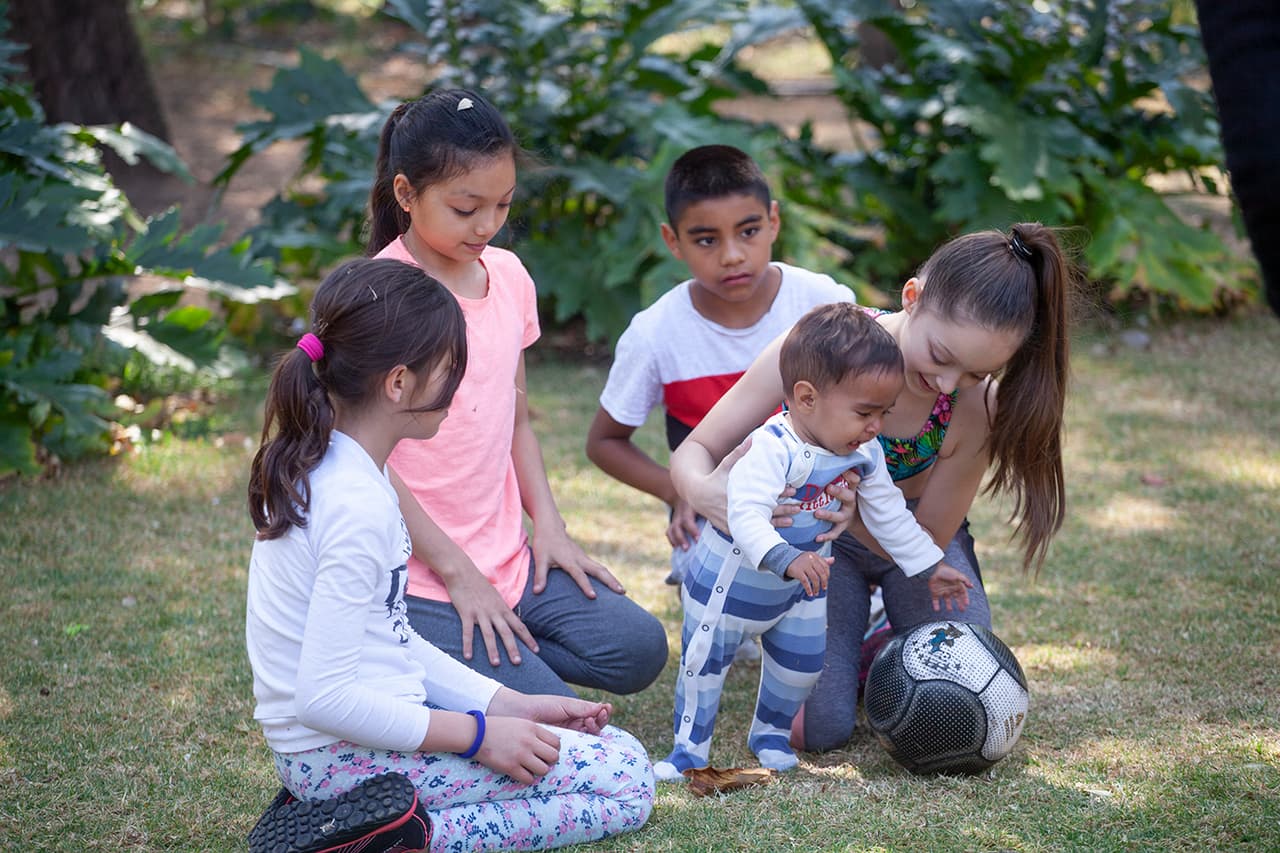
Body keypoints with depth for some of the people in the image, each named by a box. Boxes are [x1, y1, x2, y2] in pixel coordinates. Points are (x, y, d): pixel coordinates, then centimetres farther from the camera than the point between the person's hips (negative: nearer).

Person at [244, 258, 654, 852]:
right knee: (627, 781, -7)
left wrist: (508, 705, 10)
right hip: (350, 752, -10)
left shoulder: (320, 464, 7)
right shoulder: (358, 506, -23)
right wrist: (477, 734, -18)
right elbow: (324, 696, -26)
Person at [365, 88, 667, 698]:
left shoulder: (508, 276, 8)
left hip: (507, 558, 8)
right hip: (421, 579, -7)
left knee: (638, 650, -8)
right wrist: (455, 569, -15)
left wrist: (548, 526, 4)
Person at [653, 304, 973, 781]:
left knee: (803, 660, 14)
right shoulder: (771, 449, -37)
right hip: (732, 576, -6)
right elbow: (747, 515, -47)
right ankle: (690, 747, 18)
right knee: (705, 658, 3)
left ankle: (770, 732, 36)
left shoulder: (865, 454, -13)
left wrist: (930, 568, 6)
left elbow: (889, 515, 2)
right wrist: (785, 559, -62)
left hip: (803, 585, 6)